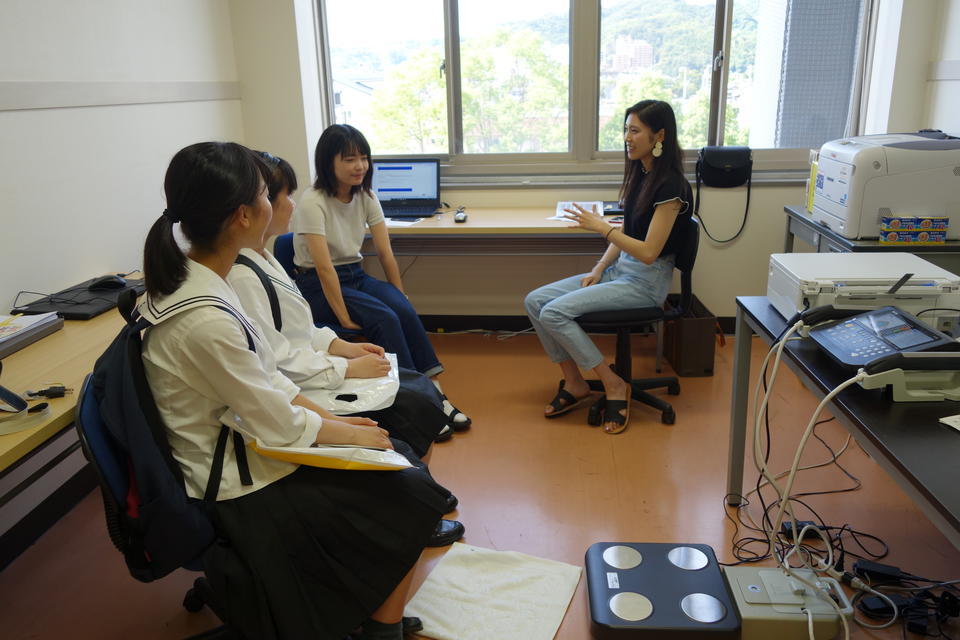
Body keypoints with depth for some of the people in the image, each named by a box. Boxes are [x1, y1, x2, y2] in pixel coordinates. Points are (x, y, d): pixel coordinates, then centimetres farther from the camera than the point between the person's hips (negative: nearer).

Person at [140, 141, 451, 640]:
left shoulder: (184, 280, -3)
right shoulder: (204, 319, -31)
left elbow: (264, 376, 6)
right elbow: (282, 427, -21)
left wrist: (332, 418, 3)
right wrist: (350, 433, -4)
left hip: (239, 444, 8)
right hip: (243, 491, -8)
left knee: (398, 457, 12)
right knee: (409, 498, 0)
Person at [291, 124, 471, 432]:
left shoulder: (366, 196, 1)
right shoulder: (312, 203, -18)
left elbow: (385, 253, -1)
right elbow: (324, 267, -24)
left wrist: (401, 298, -8)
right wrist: (344, 317, -28)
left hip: (356, 276, 6)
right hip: (317, 287, -5)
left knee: (406, 313, -23)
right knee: (384, 318, -29)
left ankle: (434, 391, -22)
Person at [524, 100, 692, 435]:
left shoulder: (669, 184, -19)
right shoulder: (640, 173, 8)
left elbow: (648, 252, -22)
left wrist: (601, 227, -20)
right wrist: (599, 269, 2)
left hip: (647, 281, -9)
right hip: (620, 268, 9)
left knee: (555, 312, -22)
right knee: (535, 301, -5)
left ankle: (614, 385, -7)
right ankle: (573, 383, 4)